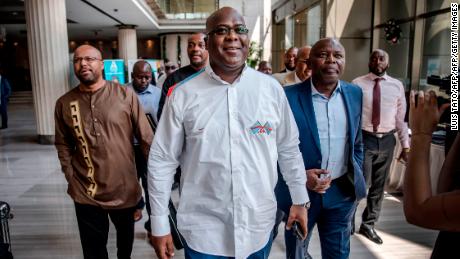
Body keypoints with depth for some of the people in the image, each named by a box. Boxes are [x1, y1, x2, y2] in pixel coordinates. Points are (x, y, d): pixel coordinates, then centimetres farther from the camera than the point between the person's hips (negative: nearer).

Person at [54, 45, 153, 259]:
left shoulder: (125, 95, -10)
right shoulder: (64, 103, -2)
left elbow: (146, 138, -8)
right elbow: (63, 145, 7)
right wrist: (71, 177, -1)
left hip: (124, 188, 0)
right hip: (86, 193, 1)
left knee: (126, 236, 25)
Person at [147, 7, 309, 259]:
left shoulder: (271, 88, -4)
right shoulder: (183, 94, -9)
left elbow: (289, 149, 6)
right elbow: (162, 160, -5)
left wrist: (300, 200, 10)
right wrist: (159, 224, -3)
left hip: (258, 227, 2)